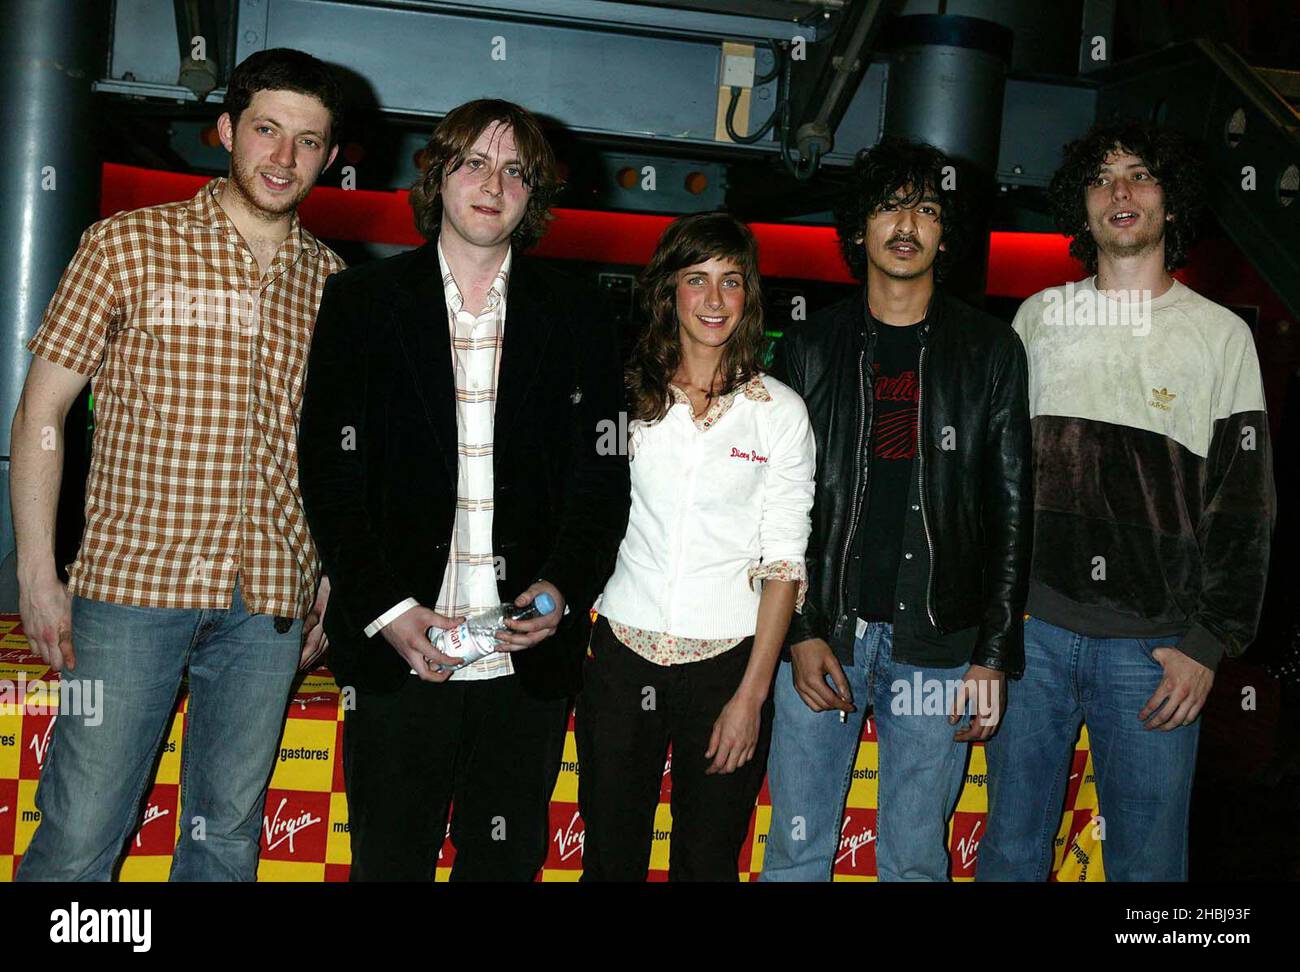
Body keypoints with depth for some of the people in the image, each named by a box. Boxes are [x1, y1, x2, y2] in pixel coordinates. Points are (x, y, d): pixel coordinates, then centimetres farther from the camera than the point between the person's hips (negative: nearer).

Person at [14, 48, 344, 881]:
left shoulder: (330, 281, 10)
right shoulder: (129, 244, 0)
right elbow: (42, 409, 1)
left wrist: (332, 582, 11)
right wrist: (37, 570, -5)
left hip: (272, 601, 3)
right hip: (133, 586, -3)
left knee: (228, 832, 13)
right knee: (80, 838, 0)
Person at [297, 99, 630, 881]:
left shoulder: (576, 320, 9)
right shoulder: (361, 302, 6)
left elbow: (603, 480, 6)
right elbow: (331, 474, 0)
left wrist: (562, 589, -10)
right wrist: (387, 609, -10)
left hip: (530, 661, 1)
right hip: (396, 657, -1)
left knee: (508, 862, 12)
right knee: (389, 861, 7)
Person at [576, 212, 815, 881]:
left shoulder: (779, 411, 0)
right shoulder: (628, 397, 5)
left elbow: (783, 561, -3)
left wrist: (751, 695, -7)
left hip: (727, 659, -1)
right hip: (623, 655, 2)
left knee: (707, 862, 9)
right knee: (610, 859, 9)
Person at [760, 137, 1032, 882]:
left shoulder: (990, 351, 5)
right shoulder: (813, 347, 7)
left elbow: (1011, 511, 3)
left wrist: (995, 653, -3)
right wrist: (801, 633, -5)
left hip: (937, 645, 0)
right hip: (822, 634, 1)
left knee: (917, 859, 9)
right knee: (797, 851, 7)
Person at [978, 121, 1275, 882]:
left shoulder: (1221, 334, 3)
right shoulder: (1039, 318, 10)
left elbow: (1244, 504, 0)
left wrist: (1210, 644, -7)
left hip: (1153, 645, -2)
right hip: (1032, 626, 2)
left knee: (1147, 858, 6)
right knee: (1011, 846, 11)